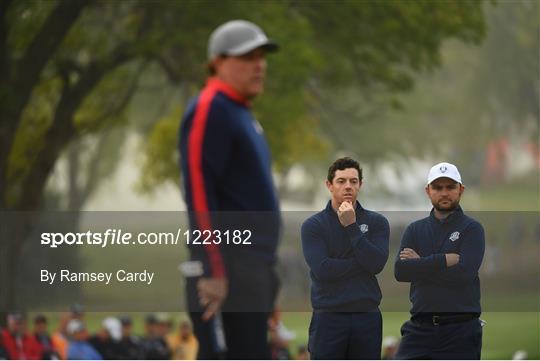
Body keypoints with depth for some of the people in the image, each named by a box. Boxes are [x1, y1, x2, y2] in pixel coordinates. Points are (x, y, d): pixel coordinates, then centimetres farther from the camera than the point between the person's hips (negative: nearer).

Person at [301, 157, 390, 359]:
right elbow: (323, 270, -14)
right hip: (329, 318, -2)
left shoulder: (377, 223, 6)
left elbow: (376, 264, -11)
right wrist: (363, 262, -9)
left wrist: (352, 226, -12)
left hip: (367, 318, 2)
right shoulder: (313, 226, 0)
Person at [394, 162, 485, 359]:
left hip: (460, 330, -3)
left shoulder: (472, 229, 1)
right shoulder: (415, 230, 12)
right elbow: (400, 270, -5)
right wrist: (445, 260, -13)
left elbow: (463, 273, -15)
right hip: (420, 327, 3)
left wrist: (420, 264, -8)